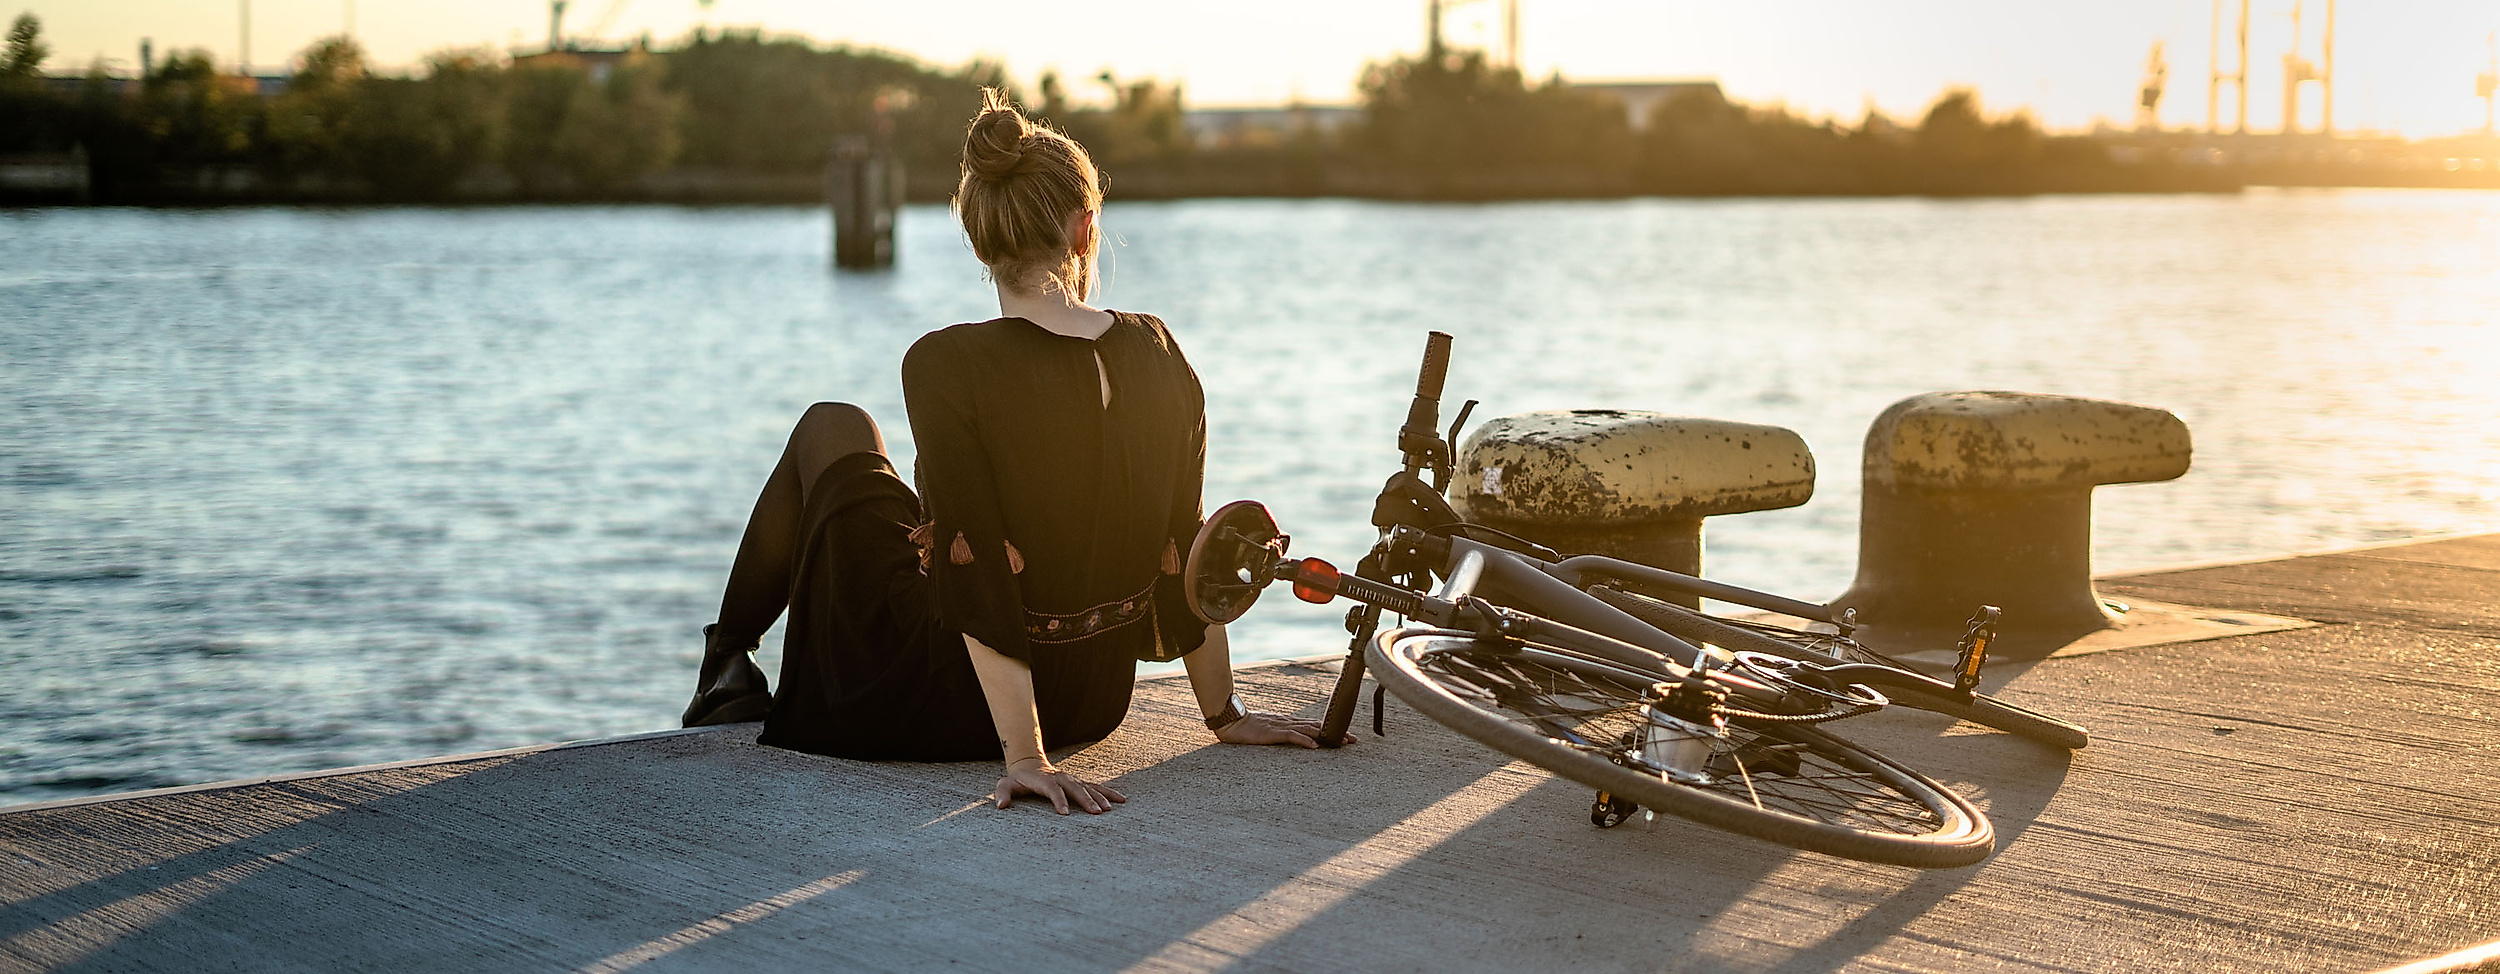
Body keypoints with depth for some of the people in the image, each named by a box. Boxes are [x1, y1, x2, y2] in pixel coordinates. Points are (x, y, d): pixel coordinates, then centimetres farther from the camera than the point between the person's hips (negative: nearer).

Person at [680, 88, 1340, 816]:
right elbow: (1184, 547, -2)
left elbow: (978, 574, -27)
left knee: (832, 431, 19)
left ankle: (729, 660, 34)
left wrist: (1023, 757, -25)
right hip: (1094, 706, 5)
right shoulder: (1157, 355, -8)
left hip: (953, 708, -5)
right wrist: (1224, 715, 8)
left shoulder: (947, 367, -23)